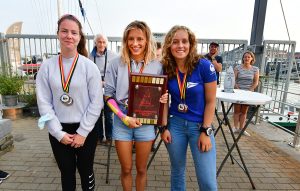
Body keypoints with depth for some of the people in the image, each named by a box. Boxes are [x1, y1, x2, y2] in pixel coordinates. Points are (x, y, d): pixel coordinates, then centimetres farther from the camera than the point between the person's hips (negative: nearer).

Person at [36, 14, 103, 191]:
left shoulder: (89, 66, -8)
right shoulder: (47, 67, -2)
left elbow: (97, 102, -9)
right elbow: (44, 103, -2)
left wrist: (82, 132, -10)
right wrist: (59, 133, -7)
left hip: (85, 131, -2)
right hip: (58, 132, 2)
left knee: (86, 171, 15)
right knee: (67, 172, 19)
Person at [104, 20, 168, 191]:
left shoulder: (157, 66, -4)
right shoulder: (117, 63, -6)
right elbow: (108, 95, -3)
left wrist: (164, 99, -16)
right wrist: (124, 118, -13)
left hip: (146, 122, 1)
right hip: (121, 122, 0)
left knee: (141, 169, 17)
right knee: (126, 169, 16)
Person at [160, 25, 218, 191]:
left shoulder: (204, 66, -13)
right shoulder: (166, 69, -5)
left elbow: (210, 101, -8)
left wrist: (206, 131, -10)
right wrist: (164, 127, 1)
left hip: (200, 125, -2)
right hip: (175, 124, 3)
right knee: (177, 171, 17)